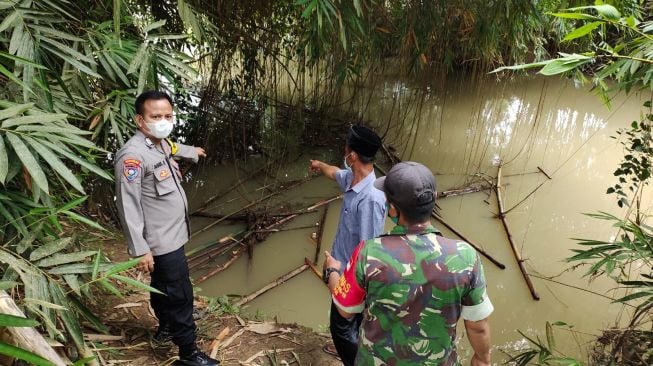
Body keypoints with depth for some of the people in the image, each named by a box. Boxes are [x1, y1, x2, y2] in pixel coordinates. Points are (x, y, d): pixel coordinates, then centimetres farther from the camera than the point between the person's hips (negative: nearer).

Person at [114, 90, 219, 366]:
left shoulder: (162, 144, 3)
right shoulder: (133, 156, -26)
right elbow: (128, 207, -25)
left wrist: (193, 152, 51)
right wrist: (140, 250, -24)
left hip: (171, 235, 9)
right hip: (161, 241, -9)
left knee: (164, 286, 26)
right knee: (180, 294, 0)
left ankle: (166, 328, 46)